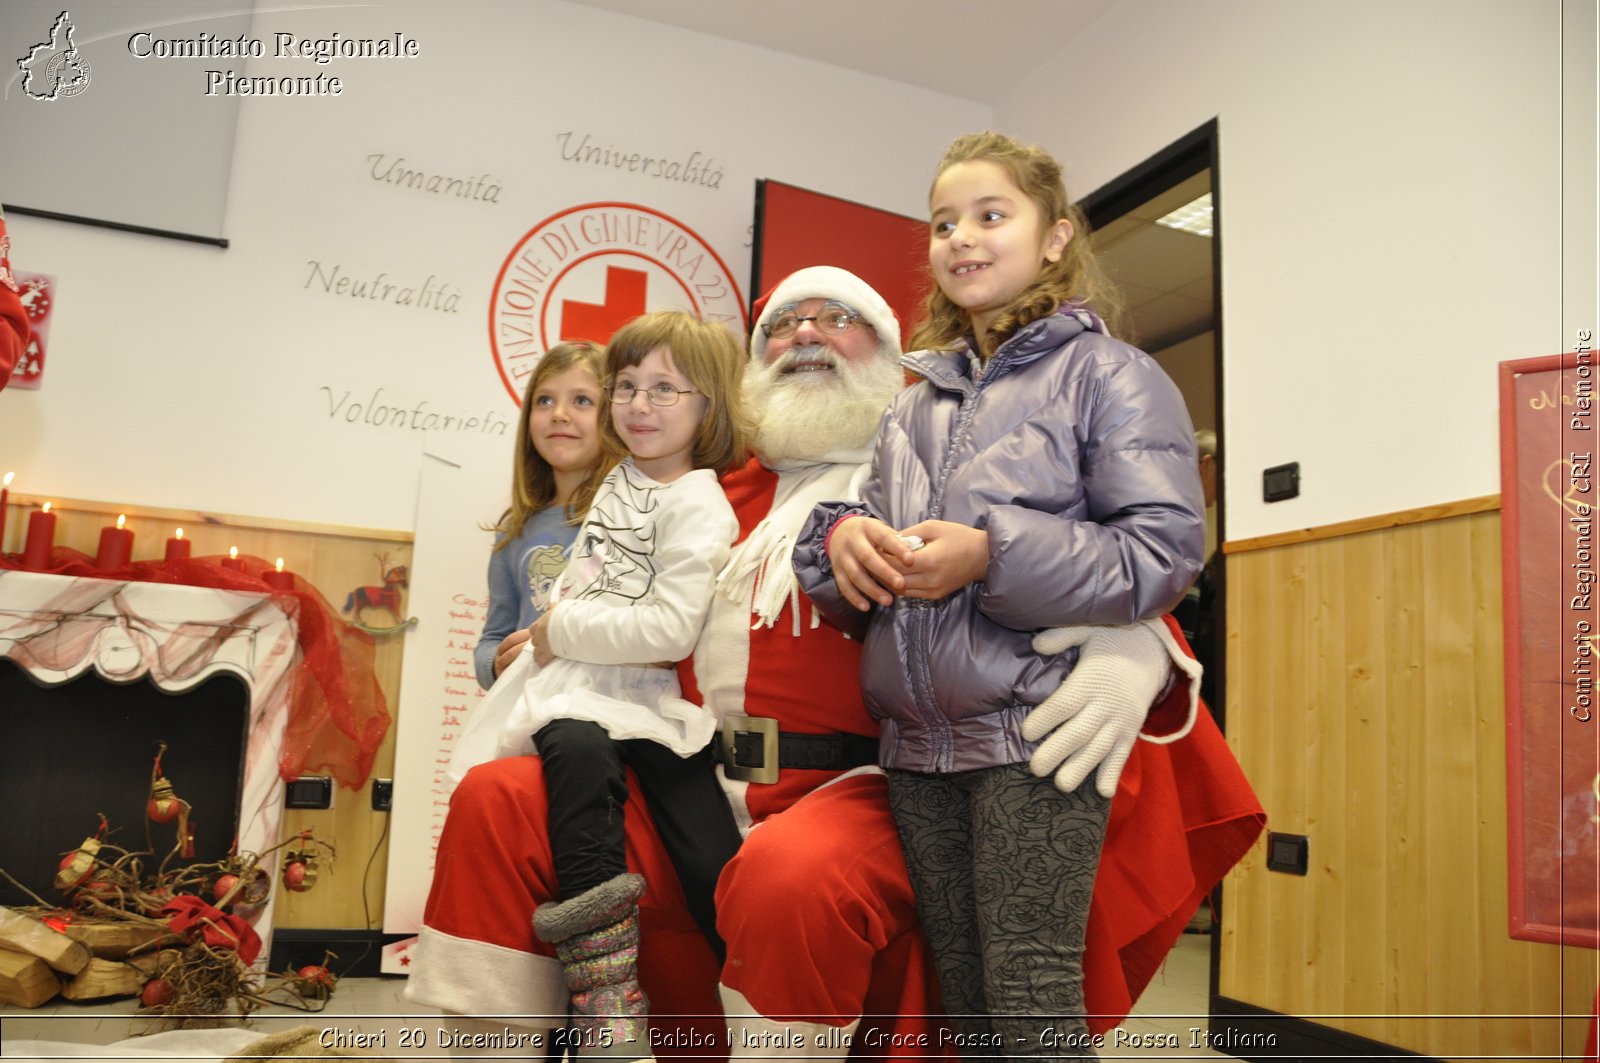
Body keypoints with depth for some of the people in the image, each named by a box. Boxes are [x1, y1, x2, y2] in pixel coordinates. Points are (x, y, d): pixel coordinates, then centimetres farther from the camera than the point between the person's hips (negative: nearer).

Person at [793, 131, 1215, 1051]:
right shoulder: (915, 406, 19)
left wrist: (992, 554, -21)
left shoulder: (1109, 374, 1)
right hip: (920, 742, 6)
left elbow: (1166, 551, -11)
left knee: (1032, 1003, -7)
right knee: (967, 1004, 12)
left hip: (1035, 732, -6)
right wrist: (842, 536, -5)